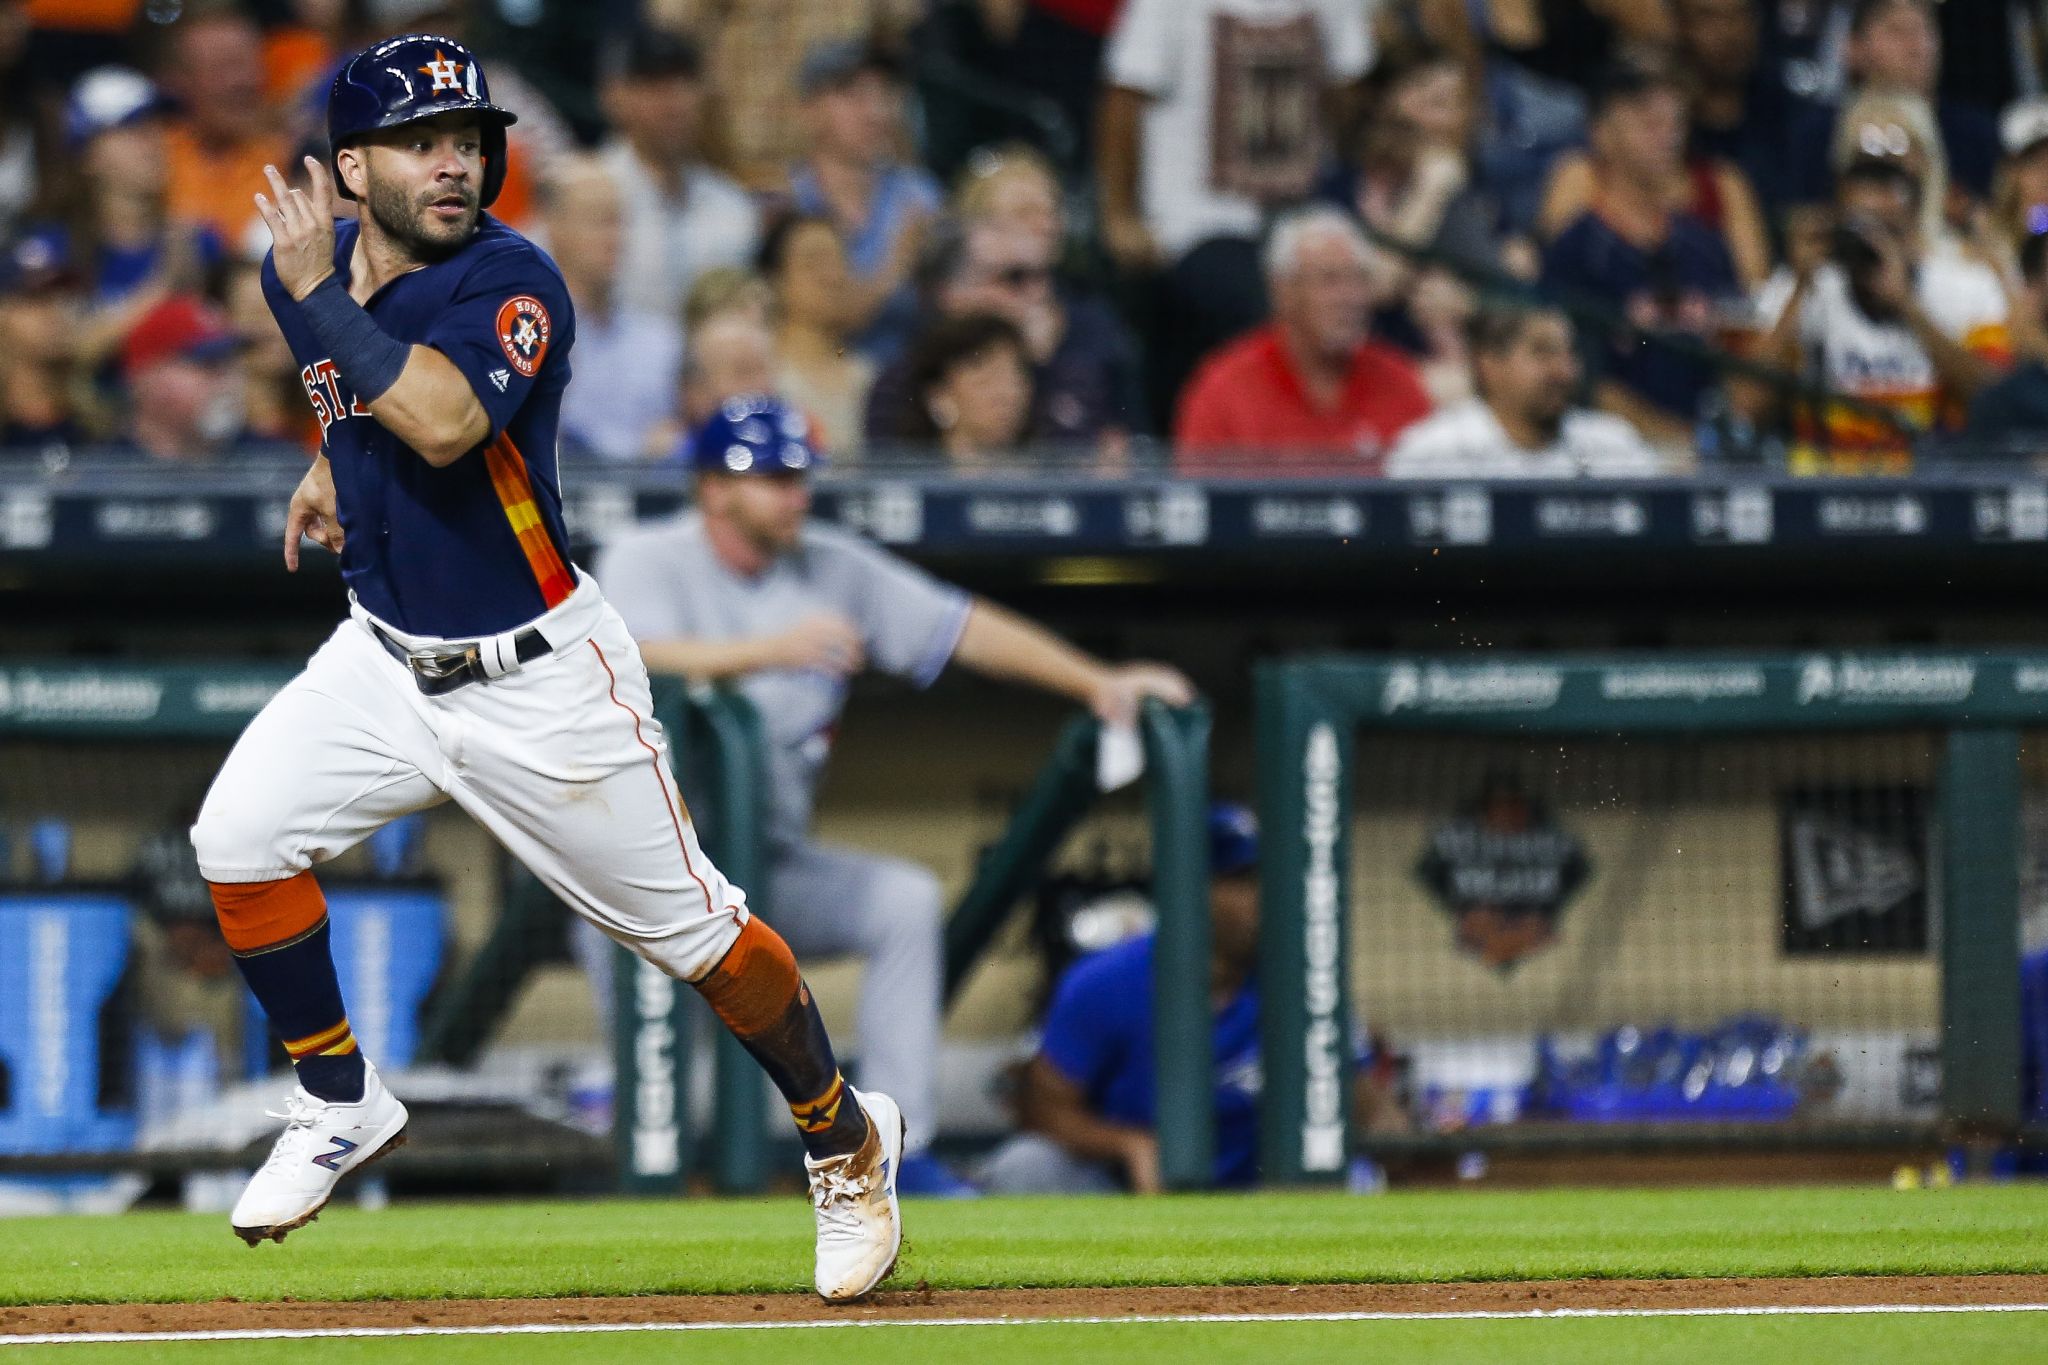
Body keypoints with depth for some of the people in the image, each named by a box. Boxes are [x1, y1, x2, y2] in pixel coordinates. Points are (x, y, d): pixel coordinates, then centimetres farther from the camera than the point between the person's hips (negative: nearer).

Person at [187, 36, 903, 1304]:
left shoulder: (512, 281, -24)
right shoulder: (316, 261, -2)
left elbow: (443, 422, -43)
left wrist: (319, 295, -38)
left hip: (538, 676, -6)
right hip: (386, 658, 6)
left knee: (688, 925, 1)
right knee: (242, 837, -8)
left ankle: (847, 1140, 23)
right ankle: (343, 1105, 12)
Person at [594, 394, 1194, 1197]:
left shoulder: (833, 568, 6)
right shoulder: (646, 563, -8)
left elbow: (960, 627, 2)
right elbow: (631, 659, -29)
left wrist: (1096, 682, -9)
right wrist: (772, 650, -42)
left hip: (773, 865, 5)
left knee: (906, 899, -15)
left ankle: (895, 1151, -15)